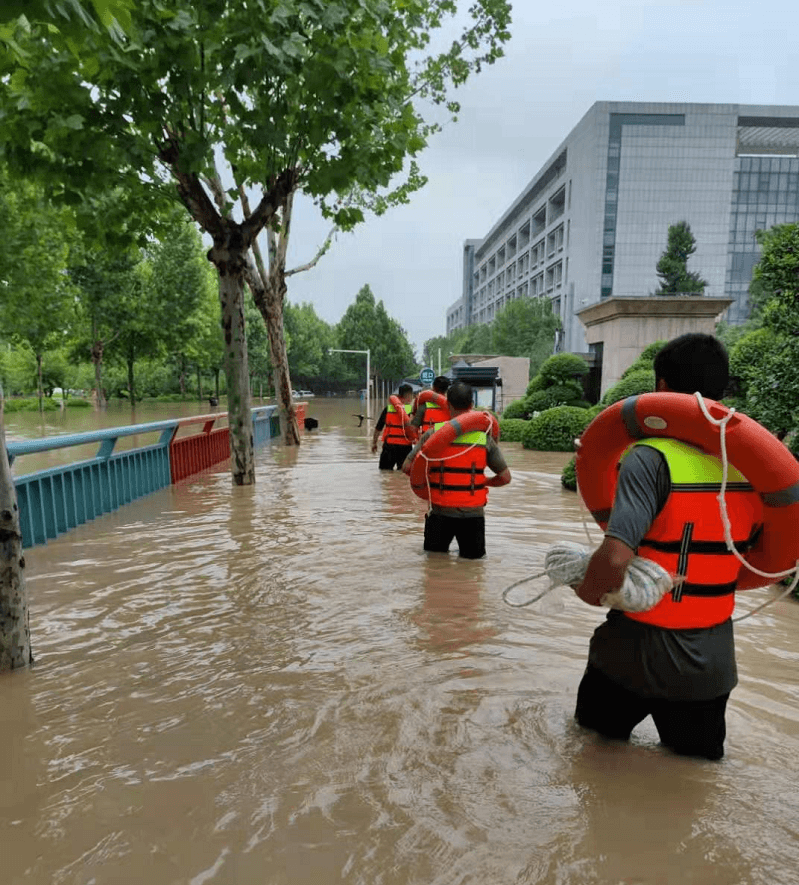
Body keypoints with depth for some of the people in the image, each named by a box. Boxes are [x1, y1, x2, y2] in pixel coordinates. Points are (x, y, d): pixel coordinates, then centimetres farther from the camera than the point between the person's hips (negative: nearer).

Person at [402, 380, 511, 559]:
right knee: (473, 557, 19)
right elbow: (505, 477, 1)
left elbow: (407, 467, -6)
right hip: (473, 512, 0)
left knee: (434, 554, 20)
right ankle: (466, 552, -5)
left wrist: (426, 478, 13)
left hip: (441, 512, 0)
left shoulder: (433, 433, -6)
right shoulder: (484, 436, -3)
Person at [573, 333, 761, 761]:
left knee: (599, 742, 24)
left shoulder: (651, 458, -22)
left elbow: (614, 559, -33)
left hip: (636, 651, -4)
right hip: (711, 661, 4)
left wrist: (587, 591, -13)